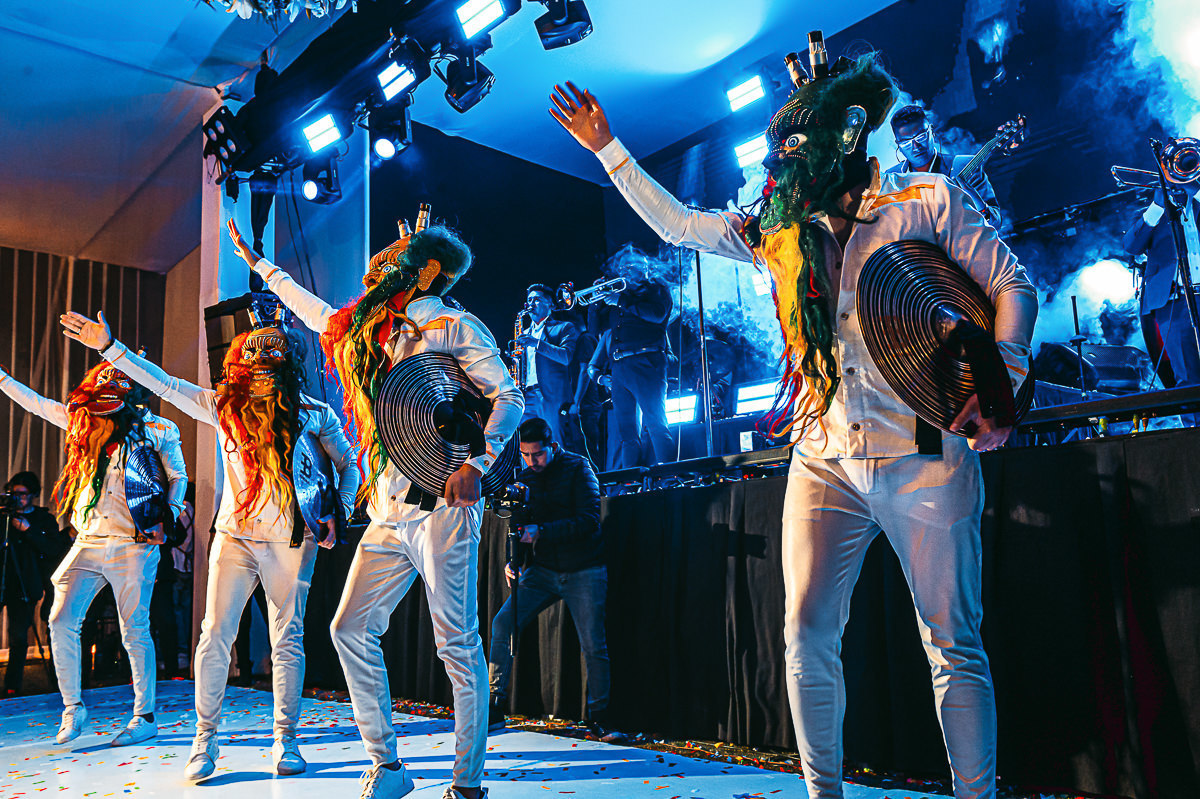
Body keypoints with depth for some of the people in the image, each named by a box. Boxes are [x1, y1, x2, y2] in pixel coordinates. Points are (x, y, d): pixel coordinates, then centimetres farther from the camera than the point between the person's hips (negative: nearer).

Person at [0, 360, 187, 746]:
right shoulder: (83, 421, 13)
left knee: (135, 631, -2)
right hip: (88, 542, 4)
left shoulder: (158, 430, 2)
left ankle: (145, 717, 10)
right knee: (61, 621, -4)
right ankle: (73, 707, 15)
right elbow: (36, 402, 22)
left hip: (133, 544, -4)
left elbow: (178, 477, 6)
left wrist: (168, 518, -8)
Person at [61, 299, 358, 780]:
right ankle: (205, 740, 14)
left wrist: (338, 516, 0)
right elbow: (162, 383, 6)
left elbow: (349, 466, 10)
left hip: (292, 540, -1)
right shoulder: (224, 403, 5)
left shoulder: (315, 413, 1)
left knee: (287, 641, 3)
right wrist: (109, 347, 1)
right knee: (215, 636, -2)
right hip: (235, 535, 1)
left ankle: (285, 741, 16)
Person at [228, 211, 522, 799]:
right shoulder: (372, 330, 19)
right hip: (388, 512, 8)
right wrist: (260, 264, 44)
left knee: (457, 644, -4)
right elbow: (317, 313, 36)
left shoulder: (455, 328, -2)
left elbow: (509, 397, -8)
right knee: (350, 629, 5)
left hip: (440, 506, -7)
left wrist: (479, 462, -22)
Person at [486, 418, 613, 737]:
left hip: (584, 570, -4)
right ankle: (495, 707, 2)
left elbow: (589, 520, -16)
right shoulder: (524, 479, 7)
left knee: (593, 644, -5)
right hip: (542, 569, 4)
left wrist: (541, 532, -23)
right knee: (503, 623, -10)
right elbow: (521, 526, 13)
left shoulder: (578, 468, -7)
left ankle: (599, 717, 14)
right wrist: (512, 559, -6)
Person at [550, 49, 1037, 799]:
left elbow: (1011, 285, 3)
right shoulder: (783, 228, 13)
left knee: (954, 646, 4)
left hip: (924, 452, -3)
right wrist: (607, 147, 22)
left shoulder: (928, 200, 1)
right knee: (807, 636, 1)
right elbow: (676, 223, 21)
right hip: (824, 457, 4)